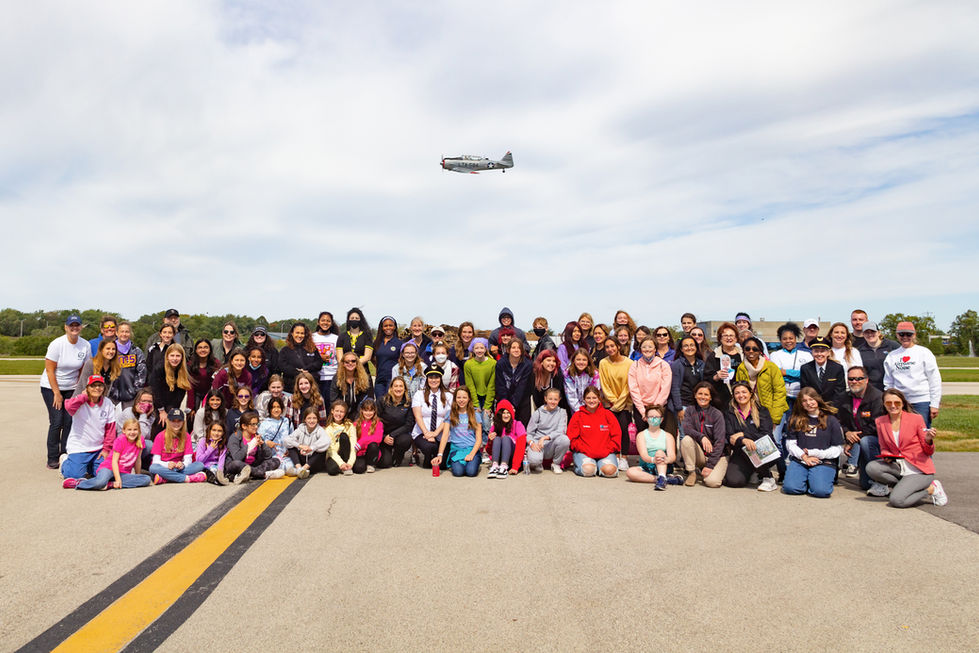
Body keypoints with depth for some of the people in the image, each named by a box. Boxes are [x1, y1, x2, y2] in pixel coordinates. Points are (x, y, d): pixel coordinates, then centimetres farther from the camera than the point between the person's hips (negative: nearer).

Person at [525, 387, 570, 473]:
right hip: (537, 443, -2)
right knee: (534, 460, -36)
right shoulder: (538, 413, 6)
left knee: (565, 439, -31)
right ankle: (537, 464, 6)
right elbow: (529, 432, 6)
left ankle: (556, 463, -4)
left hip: (552, 445, 2)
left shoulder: (562, 412, 6)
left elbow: (561, 431, -6)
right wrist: (531, 443, -16)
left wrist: (545, 438, -19)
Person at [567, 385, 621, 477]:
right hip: (583, 453, -1)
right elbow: (572, 438, 1)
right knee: (588, 470, -30)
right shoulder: (577, 415, 6)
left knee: (609, 471, -28)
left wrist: (607, 450, -7)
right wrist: (585, 450, -11)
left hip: (606, 453, 1)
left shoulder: (607, 414, 8)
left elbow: (616, 436, 6)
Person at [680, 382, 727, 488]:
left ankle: (718, 471, 9)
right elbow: (687, 429, -14)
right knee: (686, 439, -28)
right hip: (699, 454, 2)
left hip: (717, 455, -2)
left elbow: (719, 441, -12)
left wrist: (710, 465, -19)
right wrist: (701, 437, -34)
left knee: (712, 482, -27)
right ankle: (691, 473, -13)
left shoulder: (717, 414, -7)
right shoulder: (690, 411, 2)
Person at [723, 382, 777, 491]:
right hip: (741, 453, 2)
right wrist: (744, 441, -25)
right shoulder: (730, 415, 10)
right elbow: (730, 438, -4)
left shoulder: (762, 411, 6)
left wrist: (742, 435, -13)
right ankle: (751, 472, 12)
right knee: (733, 481, -24)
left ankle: (768, 477, -6)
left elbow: (766, 435, -7)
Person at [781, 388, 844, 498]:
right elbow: (790, 443, 8)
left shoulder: (831, 420, 6)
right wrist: (804, 457, -9)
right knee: (790, 487, -23)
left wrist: (814, 453, -7)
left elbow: (838, 449, 4)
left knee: (821, 491, -28)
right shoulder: (795, 420, 11)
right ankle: (806, 480, 9)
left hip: (824, 462, -2)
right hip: (798, 461, 2)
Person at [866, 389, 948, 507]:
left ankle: (931, 489, 3)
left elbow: (929, 452, 0)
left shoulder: (916, 419, -5)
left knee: (896, 500, -23)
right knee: (871, 467, -25)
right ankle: (904, 485, -3)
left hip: (919, 470, -4)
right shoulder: (880, 422, 4)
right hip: (898, 466, 4)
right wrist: (886, 456, -8)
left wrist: (928, 440, -21)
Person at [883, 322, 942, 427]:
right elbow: (888, 383, 17)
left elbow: (935, 380, 1)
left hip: (922, 402, -3)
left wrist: (934, 404, -3)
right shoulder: (891, 356, 13)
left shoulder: (924, 352, 4)